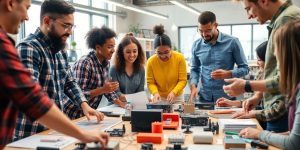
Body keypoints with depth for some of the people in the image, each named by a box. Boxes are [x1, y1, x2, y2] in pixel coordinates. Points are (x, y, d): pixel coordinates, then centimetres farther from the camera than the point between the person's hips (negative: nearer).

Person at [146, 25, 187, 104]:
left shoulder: (180, 58, -16)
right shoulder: (151, 61, -15)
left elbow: (183, 80, -14)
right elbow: (150, 83, -8)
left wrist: (173, 92, -29)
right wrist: (155, 93, -27)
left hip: (177, 97, 0)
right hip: (159, 98, 0)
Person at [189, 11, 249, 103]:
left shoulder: (232, 42, -6)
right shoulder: (196, 45, 2)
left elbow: (244, 68, -2)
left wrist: (228, 74, -20)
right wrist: (193, 86, -7)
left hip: (226, 97, -2)